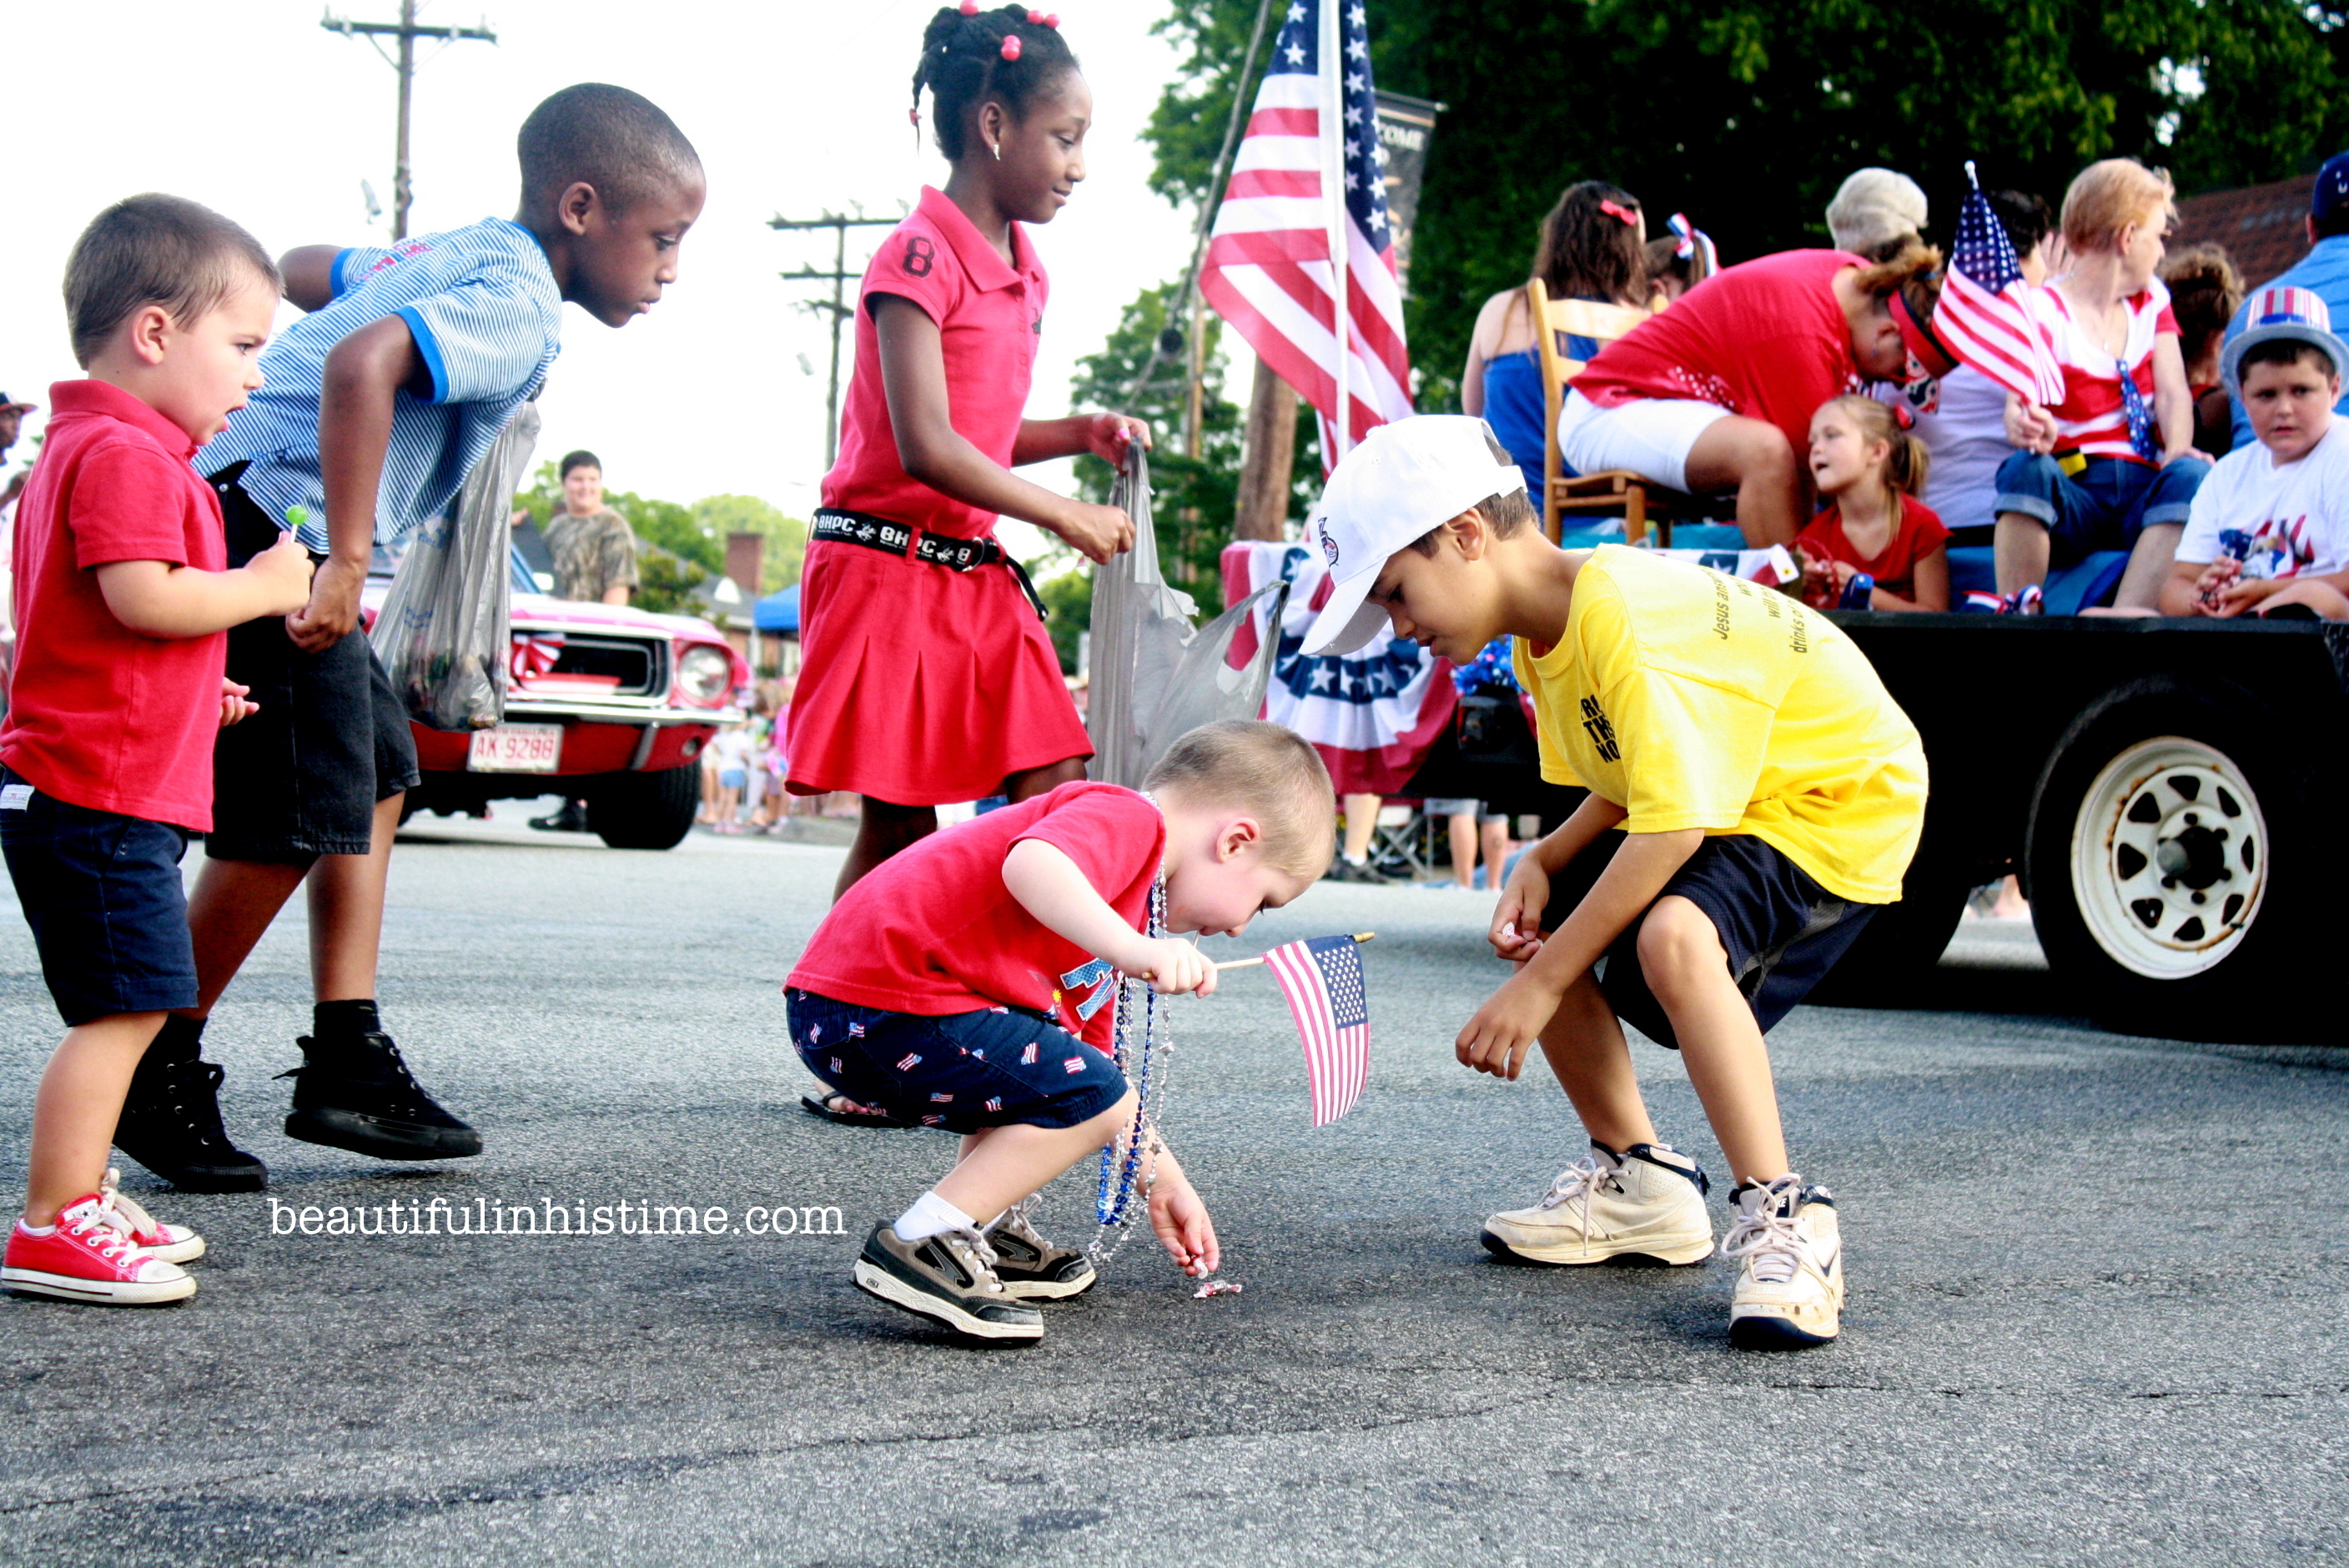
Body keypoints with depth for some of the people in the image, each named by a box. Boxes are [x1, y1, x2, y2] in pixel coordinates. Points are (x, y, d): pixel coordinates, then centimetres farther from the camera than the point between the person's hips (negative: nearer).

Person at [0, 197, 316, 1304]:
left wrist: (190, 686, 25)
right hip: (103, 789, -11)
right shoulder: (124, 454, -15)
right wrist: (265, 588, -12)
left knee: (122, 1009, 16)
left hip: (95, 784, 11)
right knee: (122, 1009, -10)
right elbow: (145, 597, -26)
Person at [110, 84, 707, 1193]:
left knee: (373, 776, 15)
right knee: (293, 821, -6)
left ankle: (348, 1064, 17)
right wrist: (345, 563, -29)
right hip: (273, 527, -11)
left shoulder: (459, 253, 15)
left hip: (250, 518, 11)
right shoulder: (517, 306, -15)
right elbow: (363, 362, -31)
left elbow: (299, 269, 28)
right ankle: (159, 1078, 7)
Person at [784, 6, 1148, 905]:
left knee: (1055, 790, -2)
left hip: (974, 572, 8)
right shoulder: (919, 257, -14)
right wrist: (1065, 517, -18)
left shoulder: (1021, 275, 12)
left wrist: (1079, 435, 4)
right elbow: (926, 449, -23)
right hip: (891, 568, -8)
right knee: (900, 823, -3)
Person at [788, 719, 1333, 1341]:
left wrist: (1163, 1182, 35)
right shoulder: (1127, 817, -8)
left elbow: (1093, 1055, 33)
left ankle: (990, 1232, 21)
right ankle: (921, 1244, -10)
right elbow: (1029, 865, -30)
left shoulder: (1119, 916, 26)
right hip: (882, 1008, -11)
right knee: (1090, 1097, -13)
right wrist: (1135, 950, -40)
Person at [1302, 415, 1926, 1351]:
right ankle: (1639, 1183, 16)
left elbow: (1673, 823, -32)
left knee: (1673, 935, -35)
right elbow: (1627, 786, 12)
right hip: (1720, 803, 10)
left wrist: (1542, 986, -29)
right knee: (1536, 926, 5)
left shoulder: (1622, 615, -28)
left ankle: (1783, 1217, -26)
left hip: (1845, 801, -10)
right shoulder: (1545, 632, 3)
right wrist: (1540, 864, -9)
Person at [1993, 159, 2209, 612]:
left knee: (2191, 475, -31)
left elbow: (2173, 393, 7)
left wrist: (2178, 451, -15)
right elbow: (2021, 404, -14)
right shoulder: (2046, 314, 1)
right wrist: (2027, 427, -41)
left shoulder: (2151, 300, 20)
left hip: (2145, 492, 4)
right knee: (2026, 468, -36)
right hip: (2072, 495, -4)